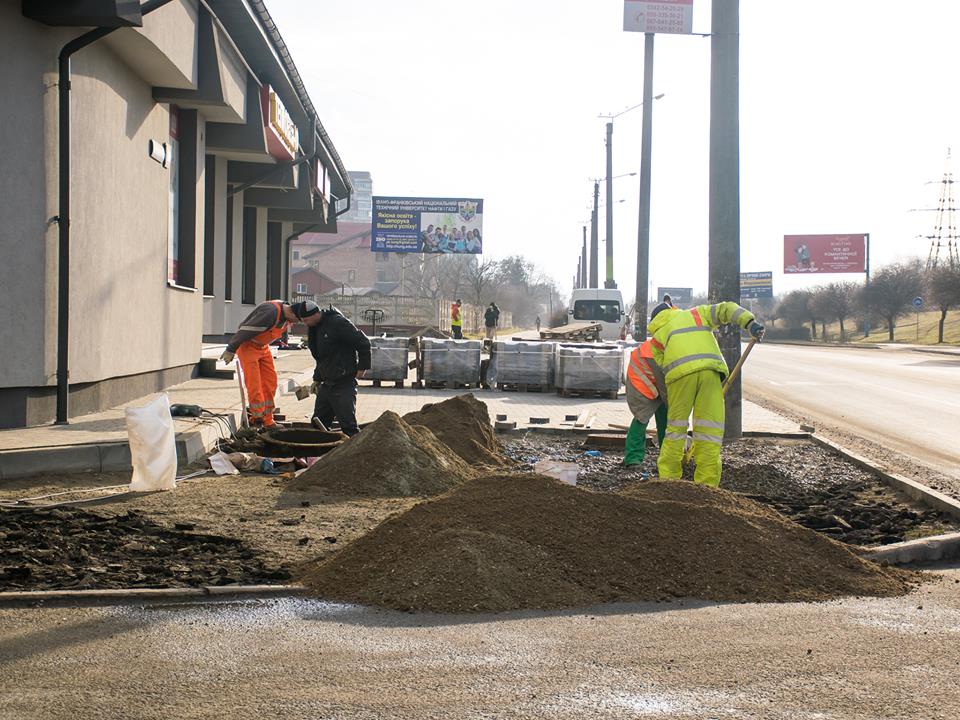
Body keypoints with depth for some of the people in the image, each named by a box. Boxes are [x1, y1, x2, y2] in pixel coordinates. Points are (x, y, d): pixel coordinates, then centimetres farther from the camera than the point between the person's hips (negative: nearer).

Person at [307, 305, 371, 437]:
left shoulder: (338, 323, -17)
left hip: (344, 385, -9)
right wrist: (317, 379, 18)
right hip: (326, 385, 9)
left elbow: (363, 342, -16)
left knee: (348, 426, -11)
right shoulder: (316, 328, 11)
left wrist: (362, 367, -12)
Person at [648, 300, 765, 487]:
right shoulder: (697, 313, 31)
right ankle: (706, 485, 0)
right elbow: (726, 309, 16)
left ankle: (668, 479, 17)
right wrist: (750, 323, 2)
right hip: (709, 369, 0)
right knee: (710, 429, 3)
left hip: (680, 373, 0)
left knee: (676, 427, 15)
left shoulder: (657, 336, 28)